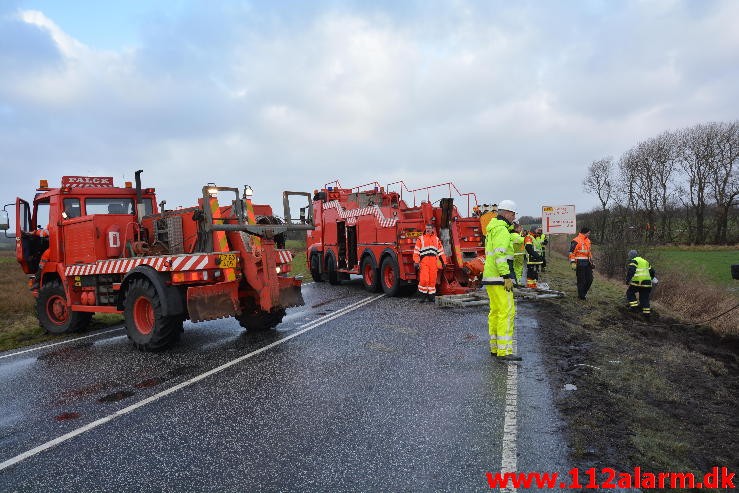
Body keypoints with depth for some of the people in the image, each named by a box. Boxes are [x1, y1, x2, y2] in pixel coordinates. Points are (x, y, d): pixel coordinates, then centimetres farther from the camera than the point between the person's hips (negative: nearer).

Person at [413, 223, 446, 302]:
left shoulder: (437, 239, 17)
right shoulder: (421, 239, 7)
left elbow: (441, 251, 19)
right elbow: (416, 251, 2)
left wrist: (444, 262, 15)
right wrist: (416, 262, -7)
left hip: (434, 263, 3)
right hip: (424, 262, -3)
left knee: (432, 280, 3)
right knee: (424, 279, -12)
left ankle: (431, 296, 11)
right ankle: (423, 295, 2)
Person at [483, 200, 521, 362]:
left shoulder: (493, 228, 20)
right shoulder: (502, 230, -12)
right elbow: (500, 255, -22)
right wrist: (507, 276, -23)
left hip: (490, 277, 11)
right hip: (500, 278, -11)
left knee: (495, 311, 14)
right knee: (507, 312, -11)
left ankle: (495, 348, 20)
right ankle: (504, 351, -12)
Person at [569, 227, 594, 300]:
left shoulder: (588, 240, 16)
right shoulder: (576, 241, -11)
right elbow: (572, 253, -13)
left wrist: (591, 261, 24)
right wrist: (573, 262, -18)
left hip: (587, 263, 8)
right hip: (580, 263, -8)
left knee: (590, 279, 7)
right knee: (581, 280, -2)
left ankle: (583, 292, 23)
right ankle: (581, 296, 8)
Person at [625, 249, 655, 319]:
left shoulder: (633, 261, 0)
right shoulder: (645, 261, 23)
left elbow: (631, 270, -17)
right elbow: (651, 271, 29)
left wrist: (628, 279, -16)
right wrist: (651, 278, 46)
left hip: (637, 282, -6)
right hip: (647, 283, 7)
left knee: (630, 293, 13)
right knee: (645, 298, 12)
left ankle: (634, 306, 0)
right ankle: (647, 313, 10)